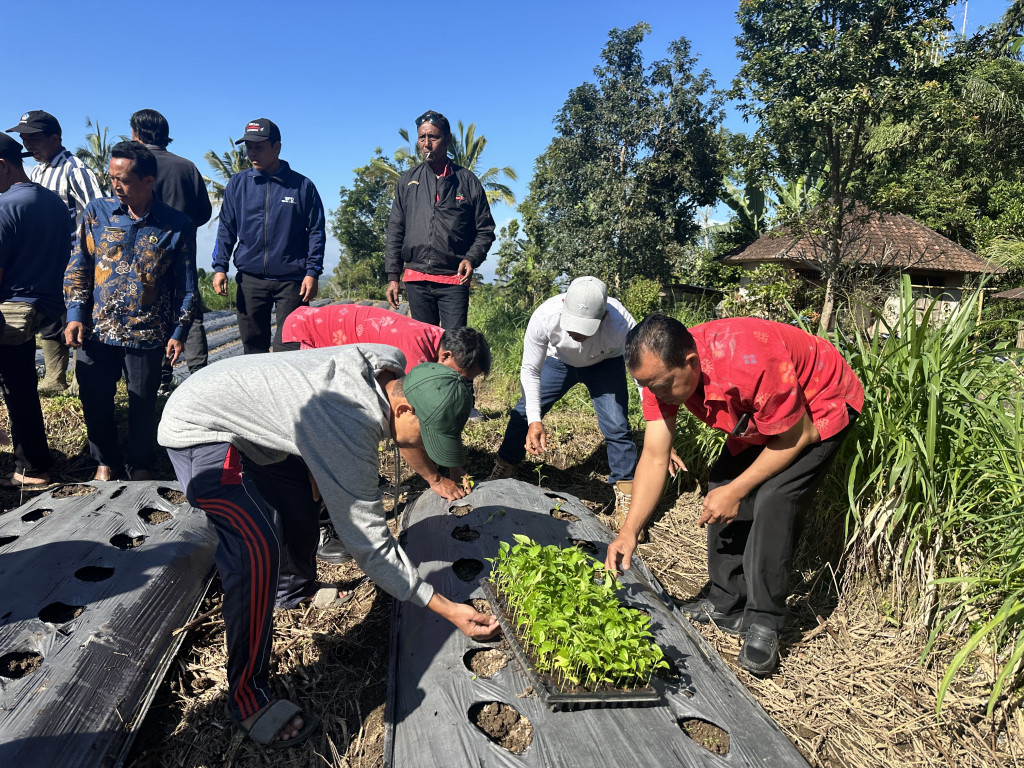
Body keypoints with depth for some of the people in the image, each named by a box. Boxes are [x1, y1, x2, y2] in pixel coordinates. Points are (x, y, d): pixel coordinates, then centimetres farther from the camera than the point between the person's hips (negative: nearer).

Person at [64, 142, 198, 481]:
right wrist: (75, 315, -3)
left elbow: (187, 286, 0)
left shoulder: (177, 225, -5)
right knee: (95, 401, 11)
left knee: (143, 404, 8)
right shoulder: (98, 211, 1)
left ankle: (139, 463, 31)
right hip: (96, 329, 2)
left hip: (146, 334, -2)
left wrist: (179, 332, -4)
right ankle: (106, 460, 34)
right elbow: (78, 267, 6)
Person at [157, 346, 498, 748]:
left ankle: (295, 589, 48)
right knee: (259, 550, -24)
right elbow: (370, 543, -30)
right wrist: (447, 609, -26)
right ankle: (247, 697, -7)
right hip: (198, 429, -9)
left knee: (302, 493, 21)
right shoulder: (350, 430, -37)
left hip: (245, 417, 10)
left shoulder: (389, 365, -14)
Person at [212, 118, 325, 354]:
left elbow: (316, 231, 4)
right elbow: (226, 229, 14)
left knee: (288, 348, -6)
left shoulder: (302, 186, 3)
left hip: (292, 280, -3)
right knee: (252, 346, 9)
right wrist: (219, 267, 3)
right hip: (250, 279, 3)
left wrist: (312, 272, -5)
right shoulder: (237, 184, 11)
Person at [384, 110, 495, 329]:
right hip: (416, 280, 3)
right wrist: (393, 275, 8)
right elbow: (395, 231, 15)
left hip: (454, 280, -2)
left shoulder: (467, 181, 8)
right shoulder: (407, 181, 14)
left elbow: (485, 230, 7)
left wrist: (471, 258, -11)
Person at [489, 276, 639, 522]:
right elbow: (530, 371, -24)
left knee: (616, 426, -16)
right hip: (558, 360, 2)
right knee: (523, 413, -1)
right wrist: (535, 420, -32)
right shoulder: (544, 317, -39)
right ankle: (500, 477, 21)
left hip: (604, 364, -1)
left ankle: (625, 499, 2)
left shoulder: (622, 325, -42)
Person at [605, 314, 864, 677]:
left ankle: (763, 624, -6)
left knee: (772, 500, -21)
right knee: (720, 487, -2)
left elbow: (796, 437, -26)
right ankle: (727, 604, 13)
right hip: (762, 417, 7)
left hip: (822, 408, -7)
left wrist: (736, 490, -23)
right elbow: (654, 457, -19)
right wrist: (628, 531, -25)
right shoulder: (661, 369, -22)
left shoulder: (753, 364, -42)